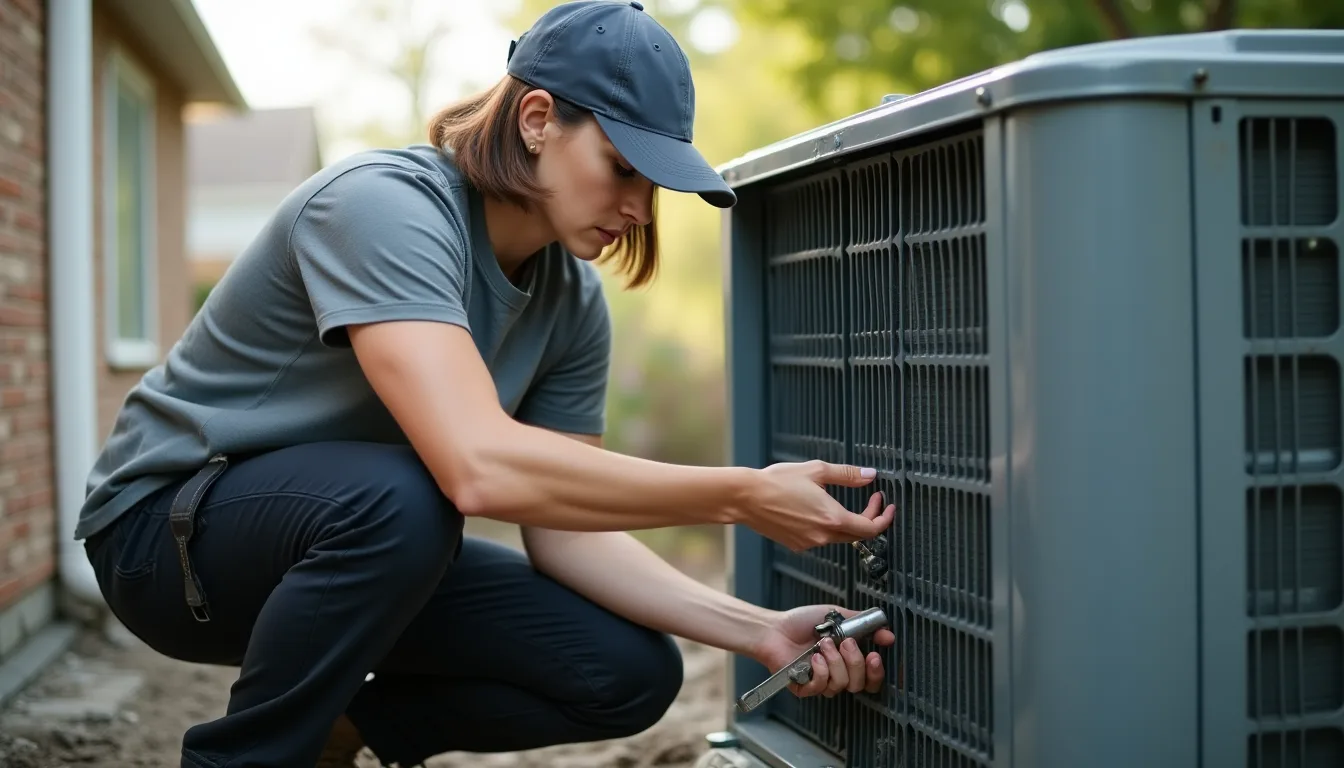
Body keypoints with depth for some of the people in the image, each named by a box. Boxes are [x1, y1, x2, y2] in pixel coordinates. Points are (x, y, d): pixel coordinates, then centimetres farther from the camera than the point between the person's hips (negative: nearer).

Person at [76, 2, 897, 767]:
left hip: (363, 541, 7)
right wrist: (741, 496, -35)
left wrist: (755, 629, -17)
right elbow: (479, 467, -41)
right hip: (170, 526, -7)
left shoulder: (573, 300, -5)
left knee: (630, 674, -8)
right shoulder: (384, 203, -28)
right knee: (399, 497, -39)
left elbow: (565, 532, -4)